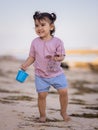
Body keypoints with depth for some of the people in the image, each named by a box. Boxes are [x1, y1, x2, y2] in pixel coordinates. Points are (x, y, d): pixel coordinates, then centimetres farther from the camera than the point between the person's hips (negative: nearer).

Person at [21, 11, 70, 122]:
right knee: (41, 95, 0)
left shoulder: (57, 41, -8)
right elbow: (32, 57, 5)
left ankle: (63, 112, 18)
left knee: (63, 92, -5)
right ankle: (42, 115, 20)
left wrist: (58, 58, -30)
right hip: (41, 75, 1)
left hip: (57, 73, -1)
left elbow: (62, 56, -8)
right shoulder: (35, 42, -2)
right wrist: (25, 65, -10)